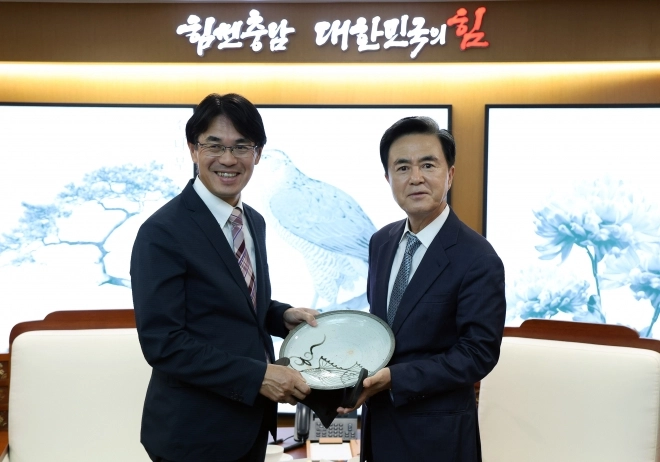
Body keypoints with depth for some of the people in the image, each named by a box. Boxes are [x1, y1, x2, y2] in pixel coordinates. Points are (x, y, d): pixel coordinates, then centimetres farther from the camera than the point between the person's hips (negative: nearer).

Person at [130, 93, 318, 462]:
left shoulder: (254, 222, 7)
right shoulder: (164, 233, -17)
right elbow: (163, 343, -21)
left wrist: (283, 315, 0)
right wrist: (258, 376, -23)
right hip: (195, 432, -7)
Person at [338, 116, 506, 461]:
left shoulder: (478, 260, -18)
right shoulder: (381, 242, 2)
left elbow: (479, 353, -18)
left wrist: (395, 378, -24)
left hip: (436, 433, -6)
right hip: (379, 421, 6)